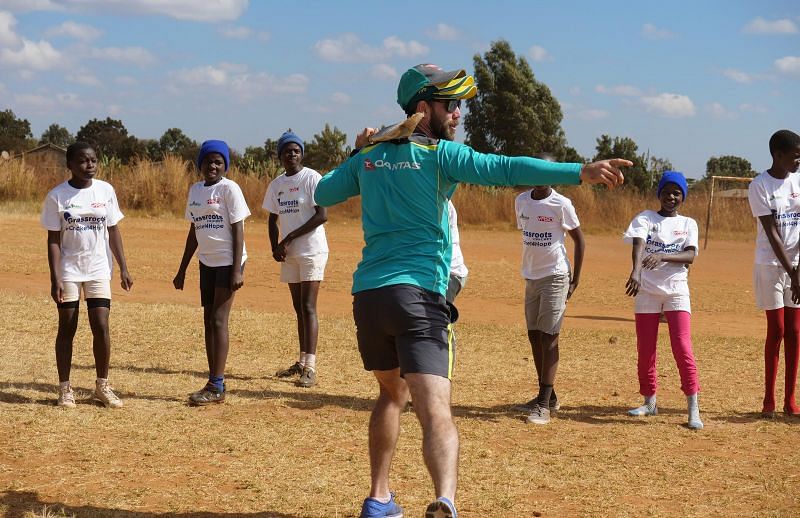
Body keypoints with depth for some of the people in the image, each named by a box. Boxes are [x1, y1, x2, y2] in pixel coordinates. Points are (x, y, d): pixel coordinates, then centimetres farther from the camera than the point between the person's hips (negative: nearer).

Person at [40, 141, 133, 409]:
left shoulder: (105, 190, 1)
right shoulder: (57, 196, -7)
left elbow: (113, 231, 7)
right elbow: (53, 240, -6)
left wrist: (123, 269, 3)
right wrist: (55, 278, -12)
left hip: (98, 270, 2)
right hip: (68, 271, -2)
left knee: (101, 327, -2)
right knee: (67, 328, 4)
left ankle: (102, 386, 12)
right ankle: (64, 388, 14)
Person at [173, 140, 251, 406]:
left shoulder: (229, 189, -9)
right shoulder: (195, 190, 11)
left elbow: (238, 230, -12)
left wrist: (237, 270, -18)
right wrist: (182, 270, 17)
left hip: (228, 261, -7)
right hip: (207, 262, 7)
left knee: (219, 320, -10)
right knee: (208, 321, 8)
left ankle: (217, 387, -9)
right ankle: (213, 383, 14)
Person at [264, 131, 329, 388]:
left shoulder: (311, 178, -9)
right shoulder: (276, 184, 11)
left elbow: (322, 215, -16)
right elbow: (273, 219, 18)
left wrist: (289, 238, -17)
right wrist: (275, 247, 1)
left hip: (312, 250, -7)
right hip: (289, 254, 7)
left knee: (308, 307, -12)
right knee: (298, 307, 12)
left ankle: (310, 368, -16)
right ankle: (302, 362, 21)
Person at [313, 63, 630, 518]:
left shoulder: (368, 157, 14)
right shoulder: (440, 154, -2)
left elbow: (322, 195, 28)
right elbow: (503, 169, -17)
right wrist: (580, 173, -24)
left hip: (367, 294, 6)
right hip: (418, 295, -6)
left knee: (392, 392, 27)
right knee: (435, 411, -17)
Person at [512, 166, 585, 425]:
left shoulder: (561, 204, -11)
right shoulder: (521, 201, 5)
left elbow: (579, 240, -5)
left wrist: (576, 280, -7)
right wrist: (529, 267, 15)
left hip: (555, 277, -6)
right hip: (531, 277, 6)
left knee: (548, 337, -8)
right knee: (534, 336, 9)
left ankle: (544, 404, -8)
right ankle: (548, 396, 19)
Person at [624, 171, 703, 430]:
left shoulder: (688, 224, 8)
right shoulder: (645, 218, 4)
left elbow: (690, 256, -9)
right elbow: (638, 245, -16)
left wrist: (662, 257, -27)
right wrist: (636, 272, -36)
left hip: (676, 291, -1)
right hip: (647, 291, 1)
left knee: (683, 348, -10)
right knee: (645, 350, 6)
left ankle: (693, 409, -9)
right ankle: (650, 402, 21)